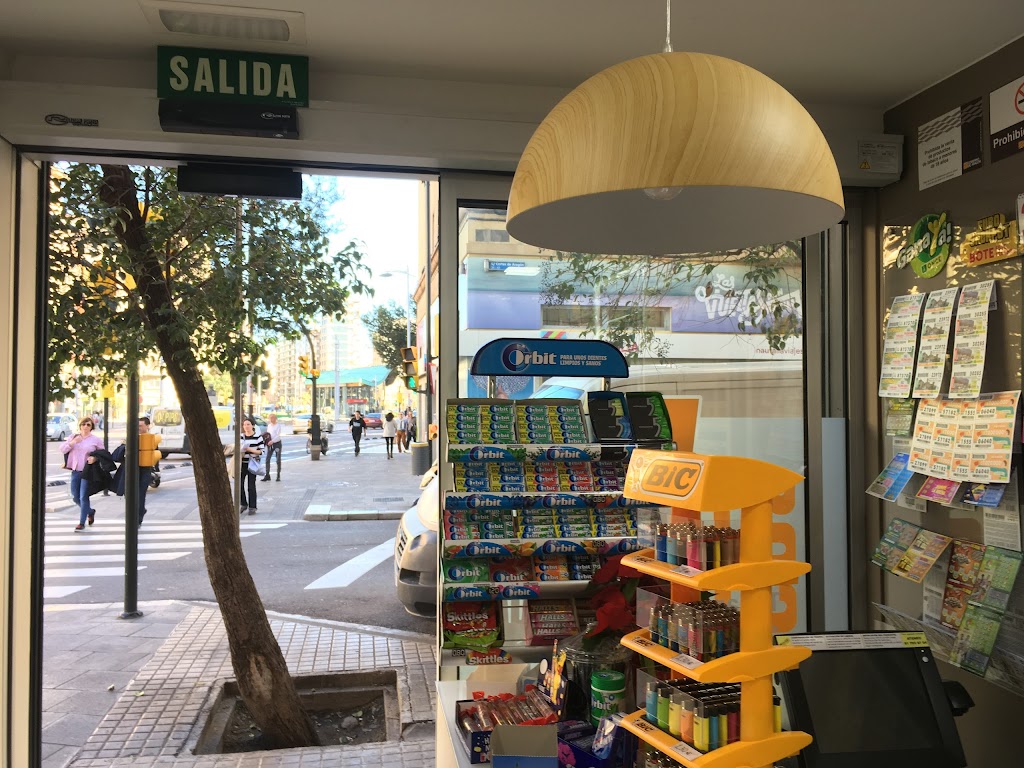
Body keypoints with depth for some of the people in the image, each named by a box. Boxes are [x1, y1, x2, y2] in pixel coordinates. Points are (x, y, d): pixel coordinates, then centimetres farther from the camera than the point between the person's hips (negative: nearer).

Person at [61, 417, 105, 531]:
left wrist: (95, 458, -15)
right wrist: (73, 442, -13)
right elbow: (62, 450, 3)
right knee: (75, 497, 10)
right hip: (75, 471, 4)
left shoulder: (96, 439, 0)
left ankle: (82, 522, 3)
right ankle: (90, 511, 36)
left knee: (83, 497, -7)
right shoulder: (73, 437, 9)